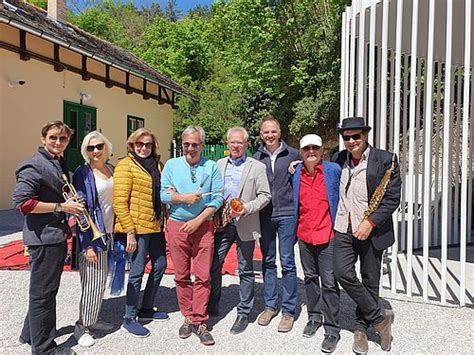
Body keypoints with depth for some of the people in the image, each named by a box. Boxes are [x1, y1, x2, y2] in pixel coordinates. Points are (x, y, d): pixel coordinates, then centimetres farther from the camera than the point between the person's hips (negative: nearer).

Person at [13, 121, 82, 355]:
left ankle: (31, 333, 41)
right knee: (43, 293, 5)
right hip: (43, 238, -9)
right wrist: (61, 207, -20)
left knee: (47, 290, 22)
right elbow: (22, 202, -22)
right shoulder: (35, 165, -15)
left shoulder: (59, 163, 13)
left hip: (57, 236, 9)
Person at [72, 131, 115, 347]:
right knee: (92, 283, 1)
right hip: (92, 234, -6)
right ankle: (82, 326, 19)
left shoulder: (111, 170, 9)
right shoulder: (82, 174, -10)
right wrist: (87, 244, -17)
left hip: (110, 233, 6)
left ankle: (92, 320, 31)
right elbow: (81, 209, -14)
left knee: (101, 281, 15)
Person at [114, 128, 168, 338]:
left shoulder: (156, 165, 13)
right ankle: (129, 319, 18)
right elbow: (120, 202, -14)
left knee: (160, 265, 14)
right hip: (137, 228, -7)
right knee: (138, 271, 0)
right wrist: (129, 231, -17)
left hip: (155, 226, 8)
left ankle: (146, 309, 32)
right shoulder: (126, 166, -7)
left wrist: (164, 221, 10)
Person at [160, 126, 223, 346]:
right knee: (181, 276, 9)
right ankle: (188, 317, 24)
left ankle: (199, 322, 13)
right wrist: (183, 198, -13)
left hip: (203, 226, -1)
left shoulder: (211, 167, 3)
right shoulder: (171, 165, 6)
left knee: (203, 276, 1)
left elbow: (218, 198, -4)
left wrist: (198, 221, -11)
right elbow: (162, 194, 0)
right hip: (177, 226, 1)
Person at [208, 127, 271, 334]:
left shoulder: (257, 167, -1)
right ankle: (212, 307, 27)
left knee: (245, 270, 7)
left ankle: (244, 313, 22)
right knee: (213, 265, 7)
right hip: (221, 223, 3)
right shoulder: (218, 165, 9)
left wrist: (247, 208, -18)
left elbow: (265, 195, -4)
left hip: (245, 224, -3)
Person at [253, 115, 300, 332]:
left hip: (287, 214, -2)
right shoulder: (256, 157, 7)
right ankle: (270, 306, 26)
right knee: (268, 261, 12)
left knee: (287, 263, 2)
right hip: (264, 215, 3)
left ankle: (288, 311, 15)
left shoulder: (293, 155, 1)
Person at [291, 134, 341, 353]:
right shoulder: (295, 174, 3)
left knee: (329, 283, 1)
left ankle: (332, 329, 15)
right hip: (304, 236, 4)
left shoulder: (334, 170, -7)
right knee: (310, 278, 17)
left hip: (327, 236, -4)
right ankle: (314, 317, 35)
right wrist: (294, 230, 13)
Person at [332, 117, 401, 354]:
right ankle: (379, 317, 12)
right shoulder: (339, 159, 5)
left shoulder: (385, 160, -6)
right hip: (344, 229, 3)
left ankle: (361, 328, 30)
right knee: (343, 274, -9)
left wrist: (370, 223, -17)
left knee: (370, 280, 9)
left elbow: (392, 198, -8)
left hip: (372, 230, -2)